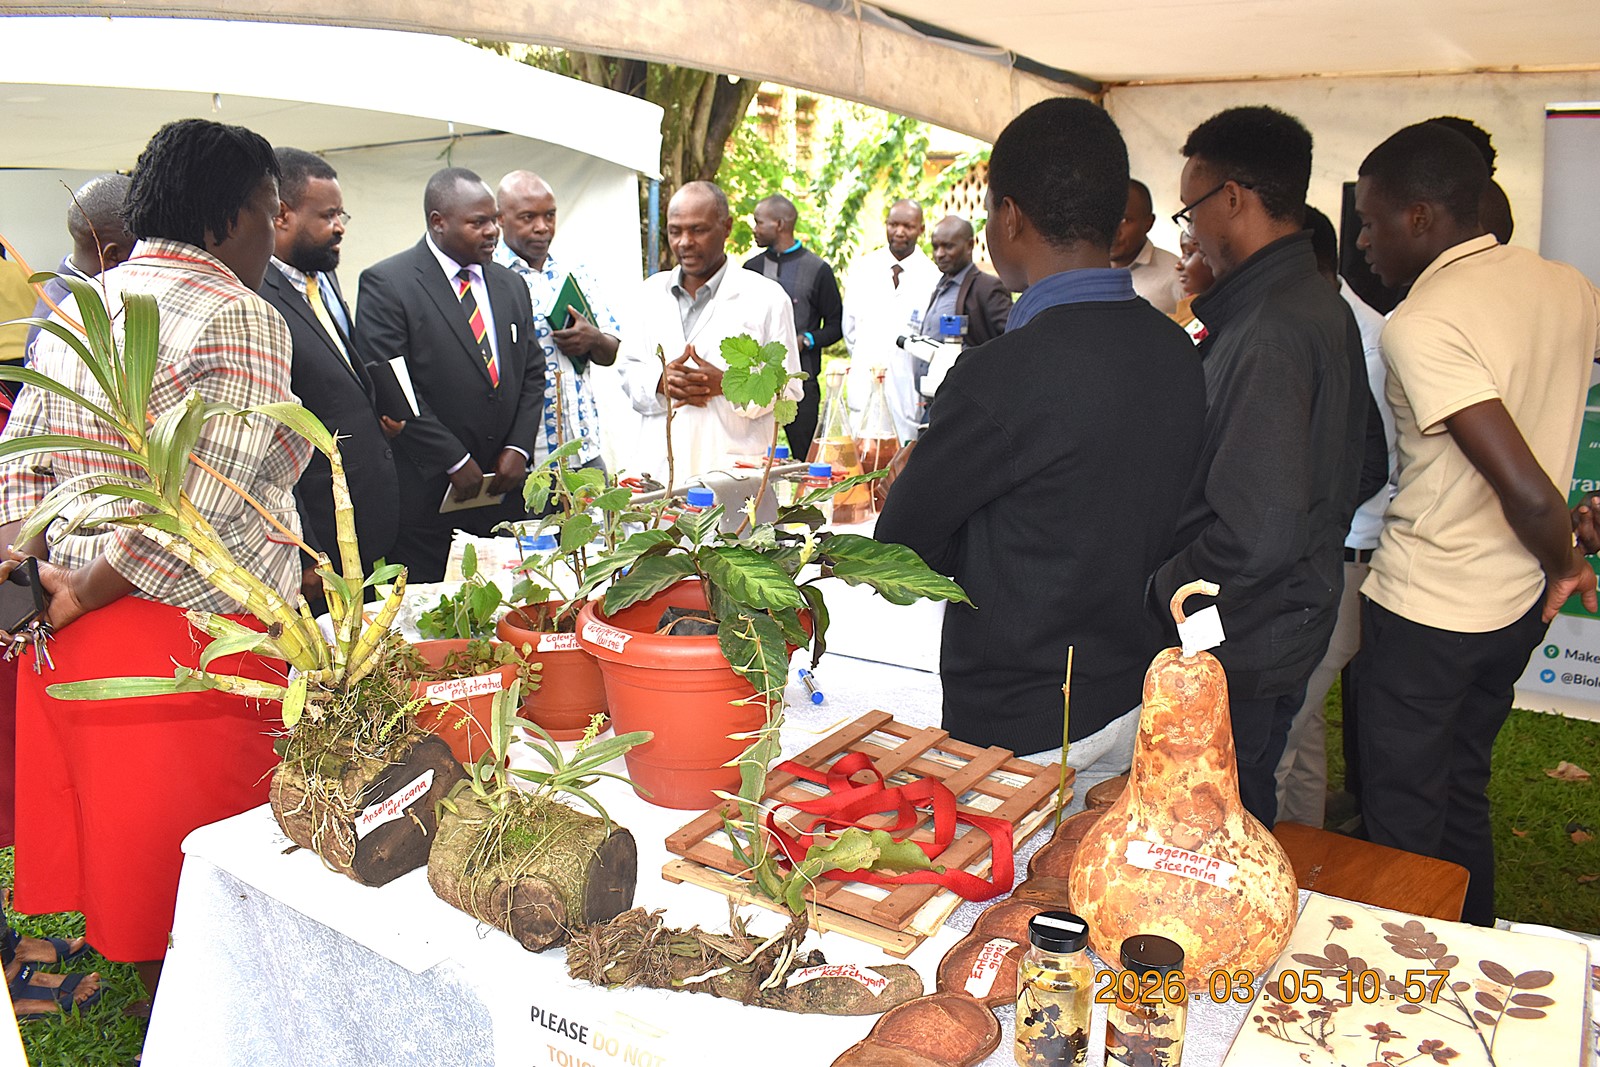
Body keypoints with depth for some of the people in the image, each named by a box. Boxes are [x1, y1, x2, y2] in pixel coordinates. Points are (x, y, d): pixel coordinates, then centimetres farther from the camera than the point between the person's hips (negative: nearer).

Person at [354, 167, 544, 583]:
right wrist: (455, 461, -13)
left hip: (505, 491, 6)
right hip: (425, 497, -5)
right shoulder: (386, 284, -6)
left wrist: (518, 448, 1)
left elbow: (532, 374, 16)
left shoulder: (511, 286, 15)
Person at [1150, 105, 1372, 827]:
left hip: (1244, 646, -10)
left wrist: (1162, 587, -15)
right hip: (1296, 619, 10)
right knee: (1246, 824, 24)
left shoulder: (1266, 333, -25)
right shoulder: (1323, 306, 8)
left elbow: (1257, 533, -31)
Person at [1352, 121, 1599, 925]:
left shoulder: (1419, 325, -22)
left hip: (1422, 612, -8)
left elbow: (1528, 488, -27)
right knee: (1463, 797, 24)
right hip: (1518, 602, 8)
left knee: (1402, 824, 8)